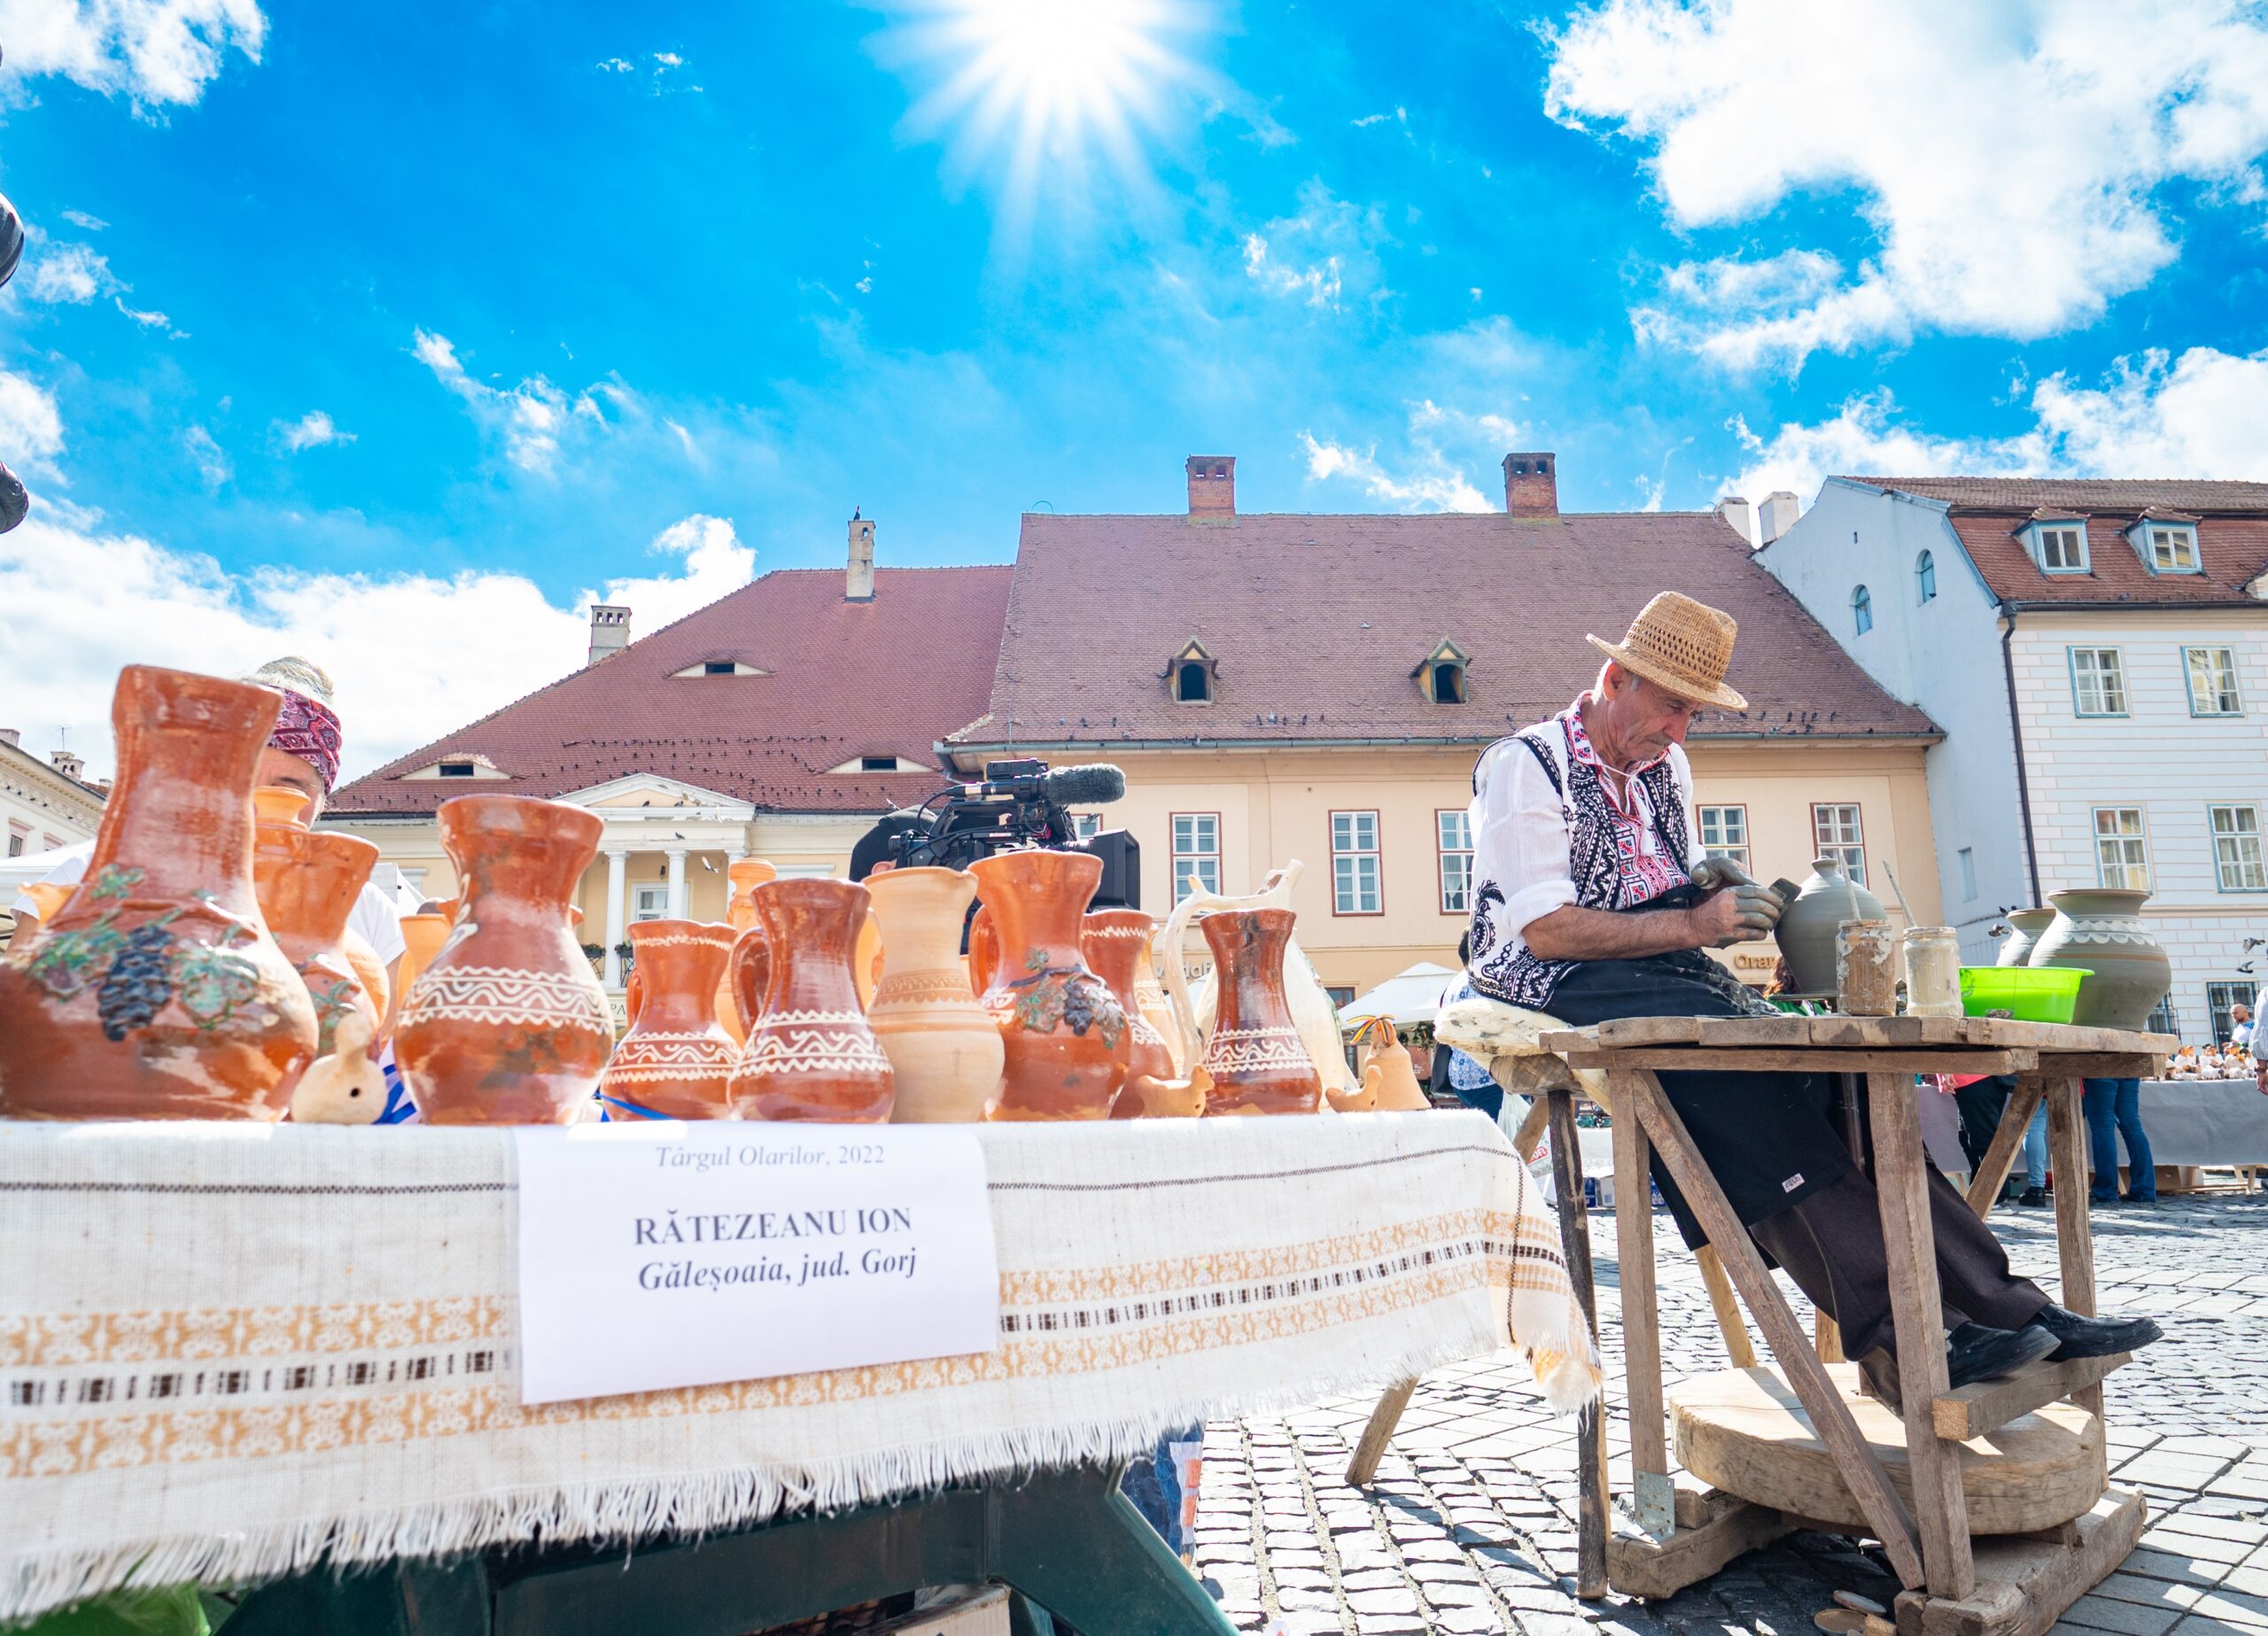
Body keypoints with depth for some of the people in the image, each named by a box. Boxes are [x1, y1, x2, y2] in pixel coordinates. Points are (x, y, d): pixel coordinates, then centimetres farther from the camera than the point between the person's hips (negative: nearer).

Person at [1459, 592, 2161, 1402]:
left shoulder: (1666, 768, 20)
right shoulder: (1525, 766, -5)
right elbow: (1543, 931, -15)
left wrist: (1711, 890, 1)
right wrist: (1691, 924, -16)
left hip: (1668, 974, 7)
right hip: (1568, 992, -7)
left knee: (1829, 1059, -18)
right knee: (1735, 1063, -32)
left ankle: (1996, 1300, -21)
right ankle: (1899, 1331, -31)